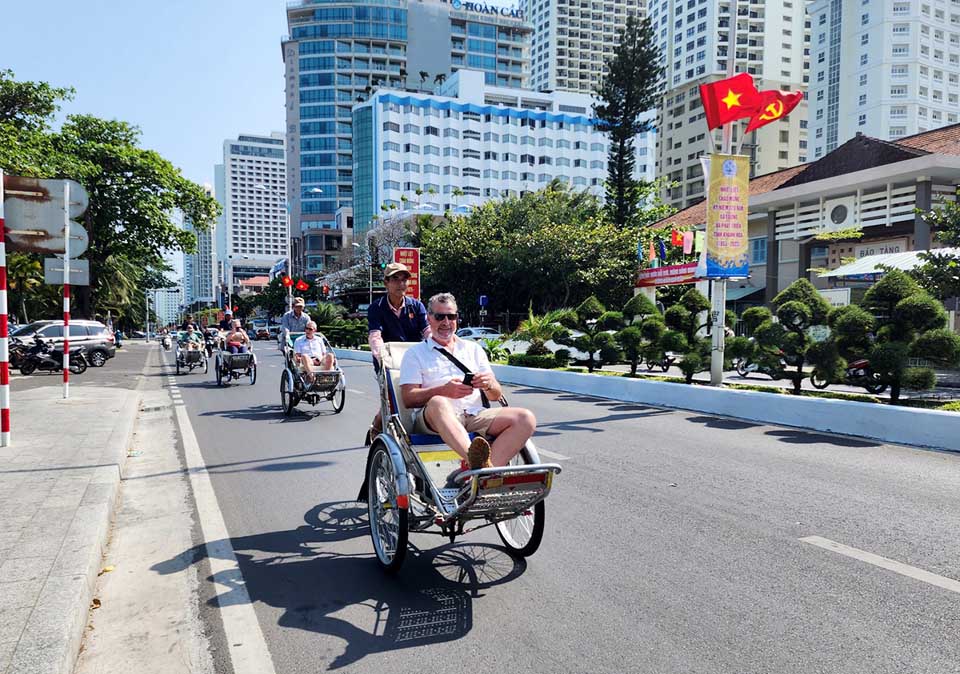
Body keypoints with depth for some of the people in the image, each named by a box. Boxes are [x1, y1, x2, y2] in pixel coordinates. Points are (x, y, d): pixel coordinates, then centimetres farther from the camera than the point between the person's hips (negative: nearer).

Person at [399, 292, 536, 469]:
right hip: (434, 420, -3)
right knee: (438, 403, -38)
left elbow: (496, 396, 19)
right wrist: (444, 390, -17)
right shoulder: (415, 353, 15)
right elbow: (408, 398, 0)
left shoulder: (474, 349, 24)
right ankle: (477, 462, -60)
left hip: (476, 415, 4)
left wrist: (489, 385, -7)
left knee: (526, 418, -20)